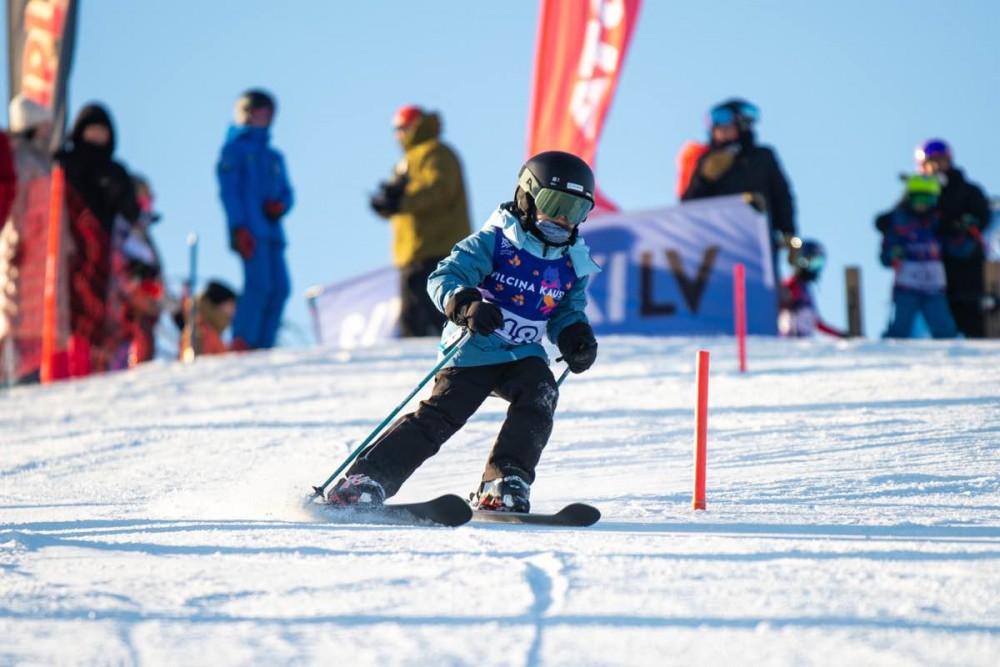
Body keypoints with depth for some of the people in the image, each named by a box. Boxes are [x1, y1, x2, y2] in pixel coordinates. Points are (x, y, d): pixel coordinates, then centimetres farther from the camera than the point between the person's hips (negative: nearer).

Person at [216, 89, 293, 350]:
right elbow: (229, 191, -2)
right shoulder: (235, 149, 7)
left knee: (280, 289, -5)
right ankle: (241, 344, -21)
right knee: (259, 284, -20)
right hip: (250, 231, -7)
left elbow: (286, 193, 22)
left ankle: (263, 346, -3)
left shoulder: (274, 157, 26)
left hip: (272, 231, 7)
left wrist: (281, 205, -3)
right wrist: (239, 228, -14)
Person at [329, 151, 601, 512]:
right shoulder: (493, 242, -11)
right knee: (439, 415, -16)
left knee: (540, 395, -25)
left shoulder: (572, 264, 6)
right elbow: (443, 278, -18)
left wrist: (578, 338, -5)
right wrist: (465, 305, -39)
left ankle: (504, 485, -24)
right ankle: (363, 481, -13)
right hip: (475, 350, -5)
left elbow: (568, 313, 18)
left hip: (524, 356, 5)